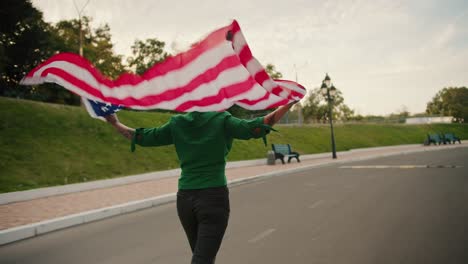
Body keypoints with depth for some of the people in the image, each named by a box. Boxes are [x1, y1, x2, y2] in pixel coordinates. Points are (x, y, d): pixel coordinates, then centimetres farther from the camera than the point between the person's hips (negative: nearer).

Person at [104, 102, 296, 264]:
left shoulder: (177, 123, 5)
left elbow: (143, 137, 9)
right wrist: (289, 103, -10)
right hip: (214, 197, -5)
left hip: (185, 198, 5)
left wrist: (116, 124, 25)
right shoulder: (221, 120, -6)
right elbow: (255, 129, -16)